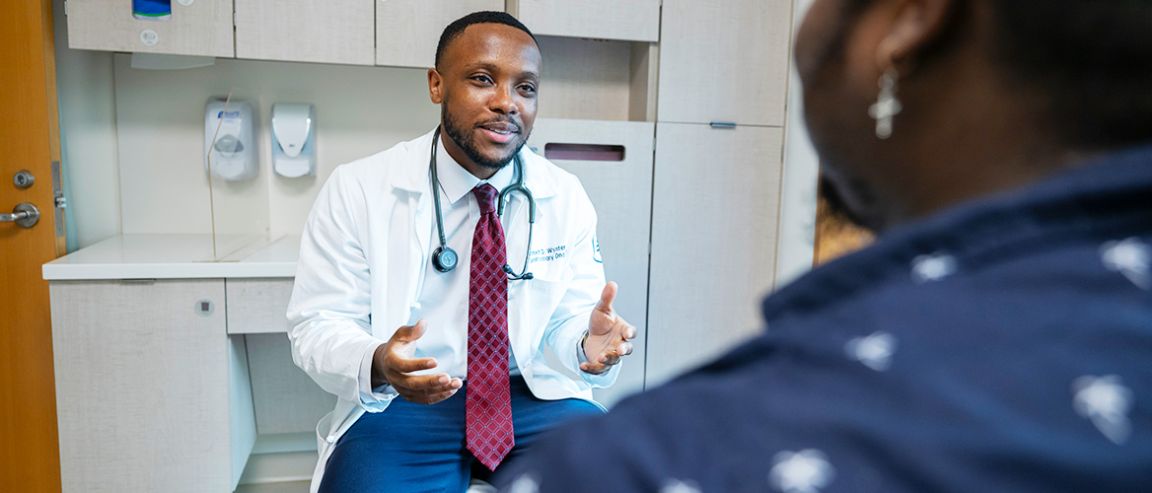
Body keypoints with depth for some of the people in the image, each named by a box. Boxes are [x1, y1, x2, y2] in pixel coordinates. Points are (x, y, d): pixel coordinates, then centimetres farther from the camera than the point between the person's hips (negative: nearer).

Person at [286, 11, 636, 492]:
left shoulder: (566, 197, -1)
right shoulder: (357, 189, -7)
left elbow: (566, 324, 2)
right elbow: (318, 325, -5)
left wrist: (587, 346, -23)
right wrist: (376, 363, -28)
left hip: (532, 397, 3)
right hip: (400, 405, -2)